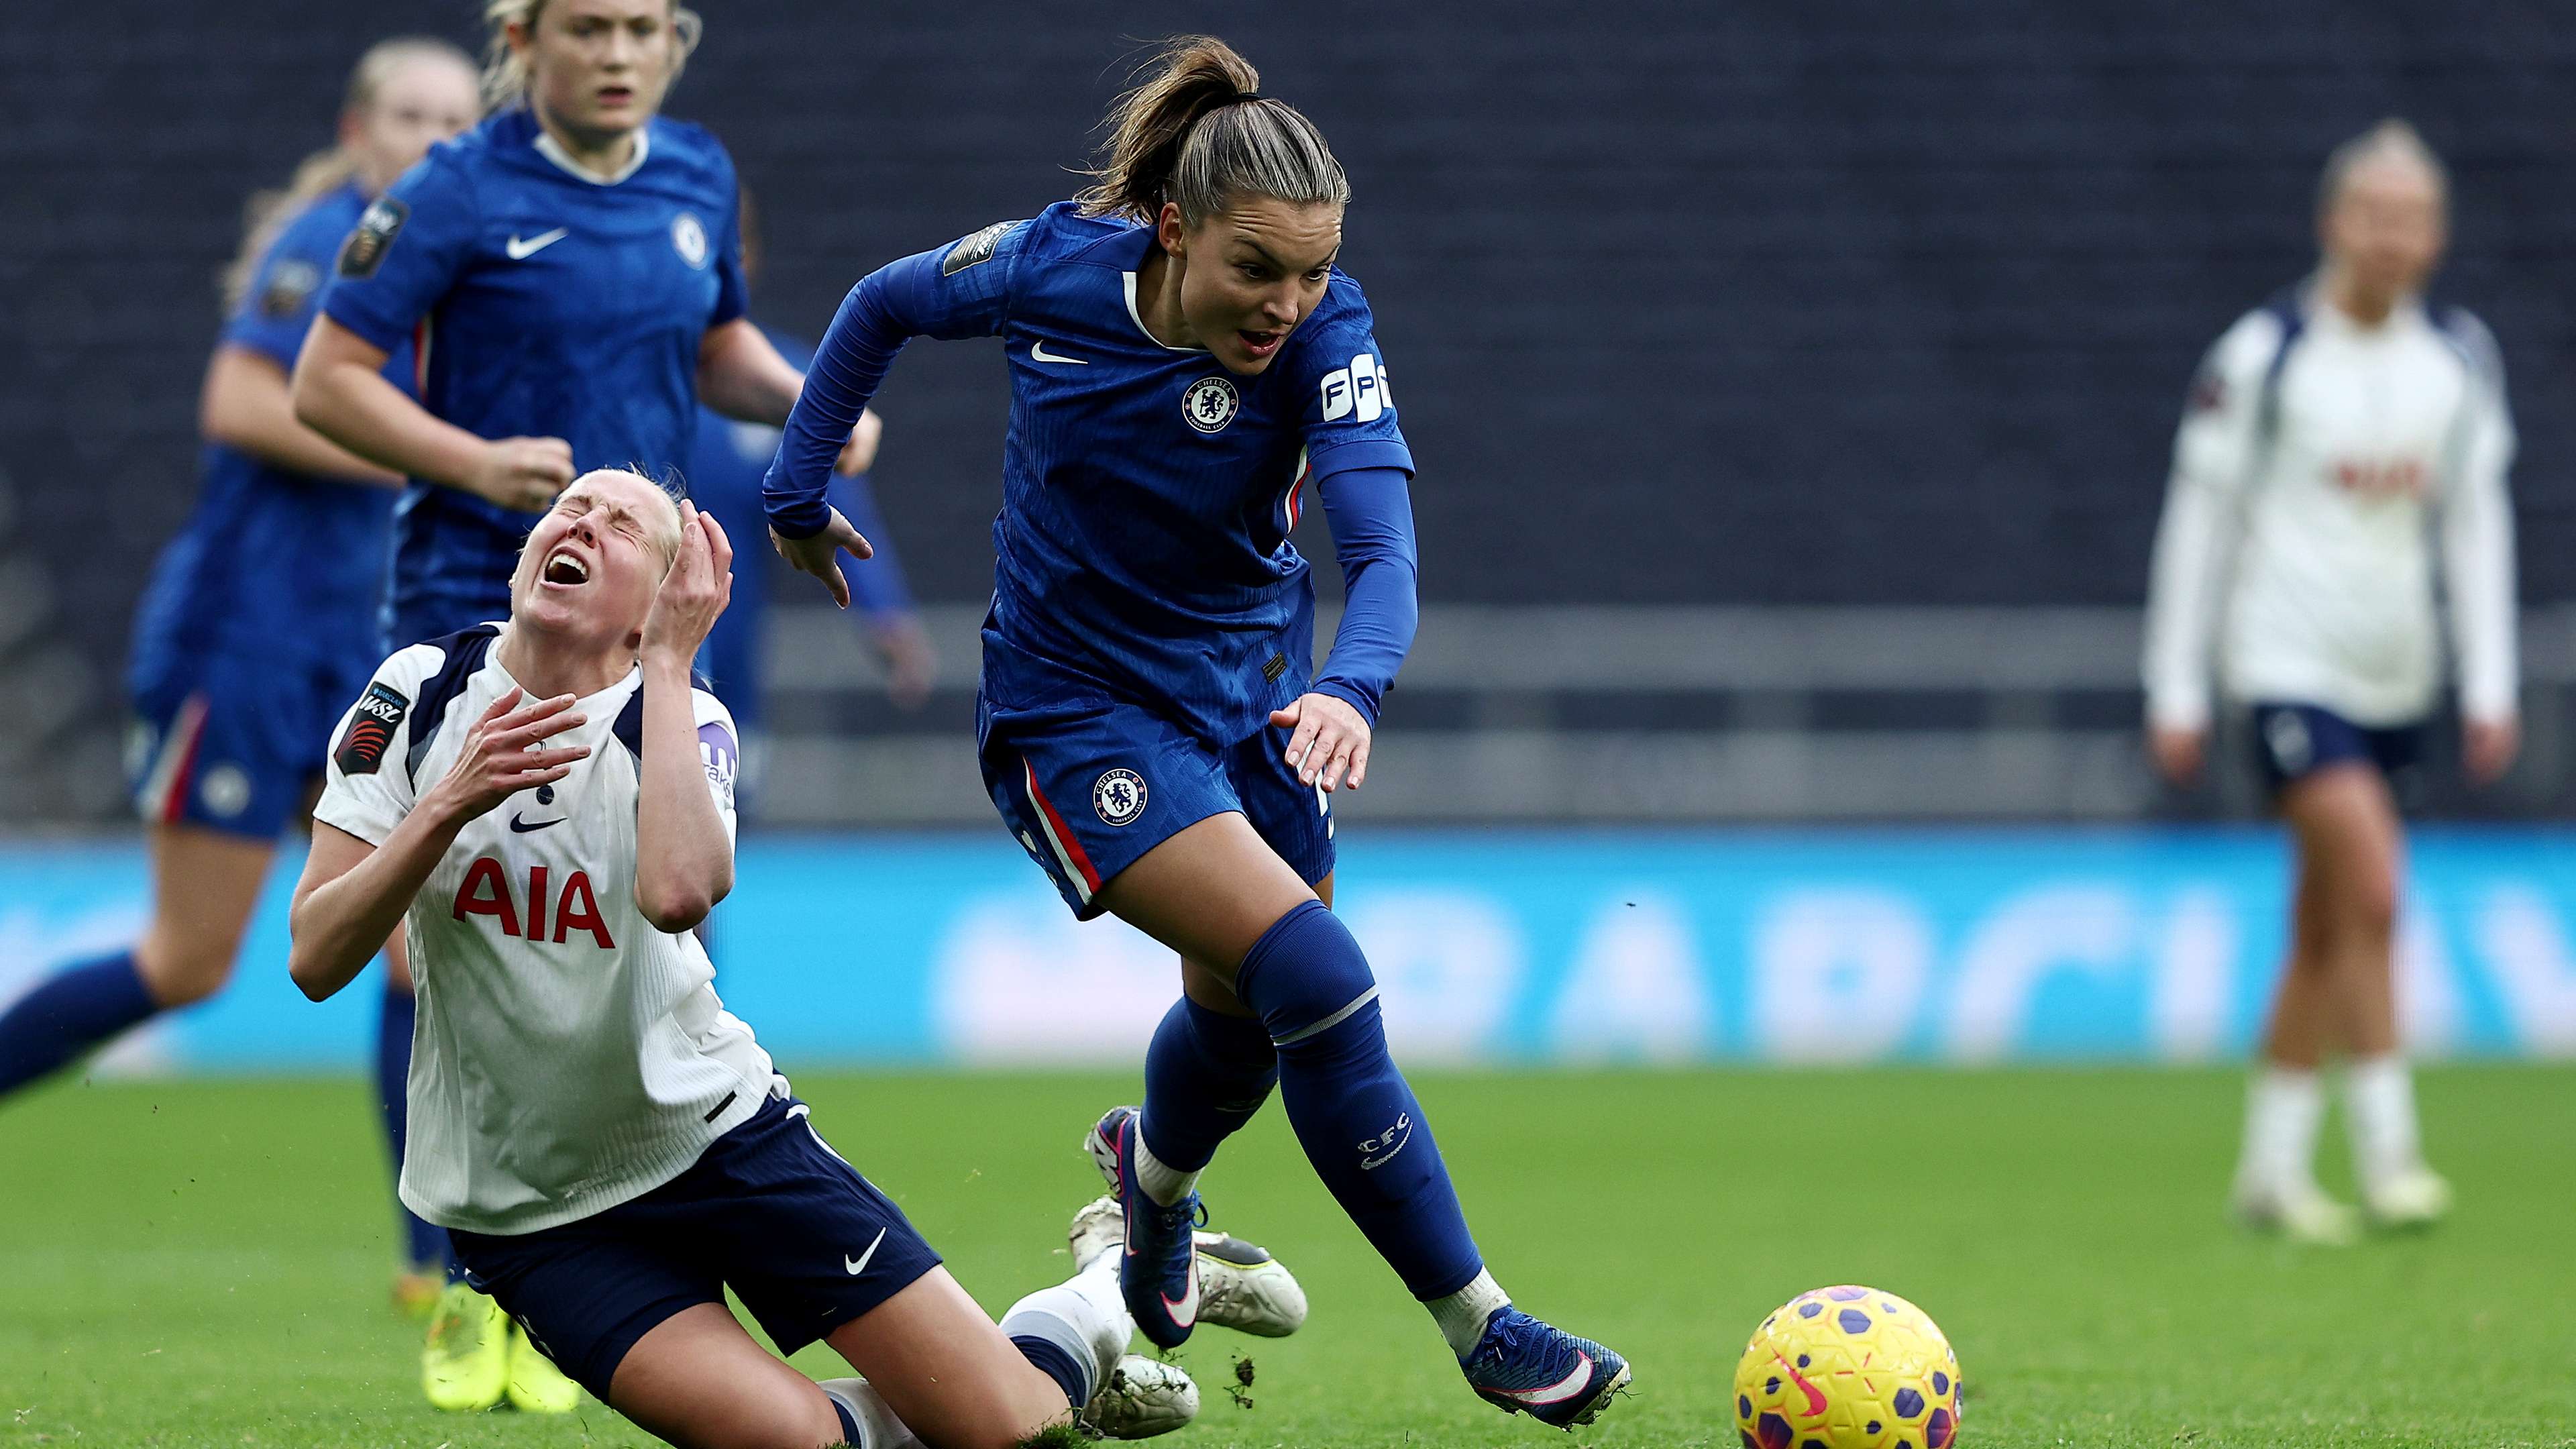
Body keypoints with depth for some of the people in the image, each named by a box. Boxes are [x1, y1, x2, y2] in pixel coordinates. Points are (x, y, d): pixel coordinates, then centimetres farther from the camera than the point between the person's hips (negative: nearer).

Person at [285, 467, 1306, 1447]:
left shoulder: (679, 719, -8)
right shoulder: (420, 694, -5)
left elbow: (677, 890, -33)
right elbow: (315, 961, -12)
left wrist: (667, 663, -25)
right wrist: (447, 804, -24)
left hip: (716, 1132, 0)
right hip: (533, 1219, 0)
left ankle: (1102, 1294, 27)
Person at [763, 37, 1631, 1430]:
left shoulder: (1322, 331, -21)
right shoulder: (1051, 269, -20)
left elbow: (1383, 544, -33)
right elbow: (882, 306, 1)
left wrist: (1352, 685, -52)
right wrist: (796, 493, 5)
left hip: (1247, 693, 3)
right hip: (1076, 716, -3)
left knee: (1243, 1019, 21)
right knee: (1319, 978, -21)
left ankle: (1153, 1170, 59)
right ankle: (1479, 1327, -13)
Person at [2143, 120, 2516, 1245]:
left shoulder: (2461, 360, 6)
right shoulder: (2263, 354, -8)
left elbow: (2478, 519, 13)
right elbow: (2200, 518, -2)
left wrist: (2491, 689, 8)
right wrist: (2177, 692, -2)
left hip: (2395, 676, 5)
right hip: (2288, 663, -5)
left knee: (2325, 932, 10)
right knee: (2372, 887, -20)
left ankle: (2272, 1170, 18)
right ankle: (2386, 1154, -16)